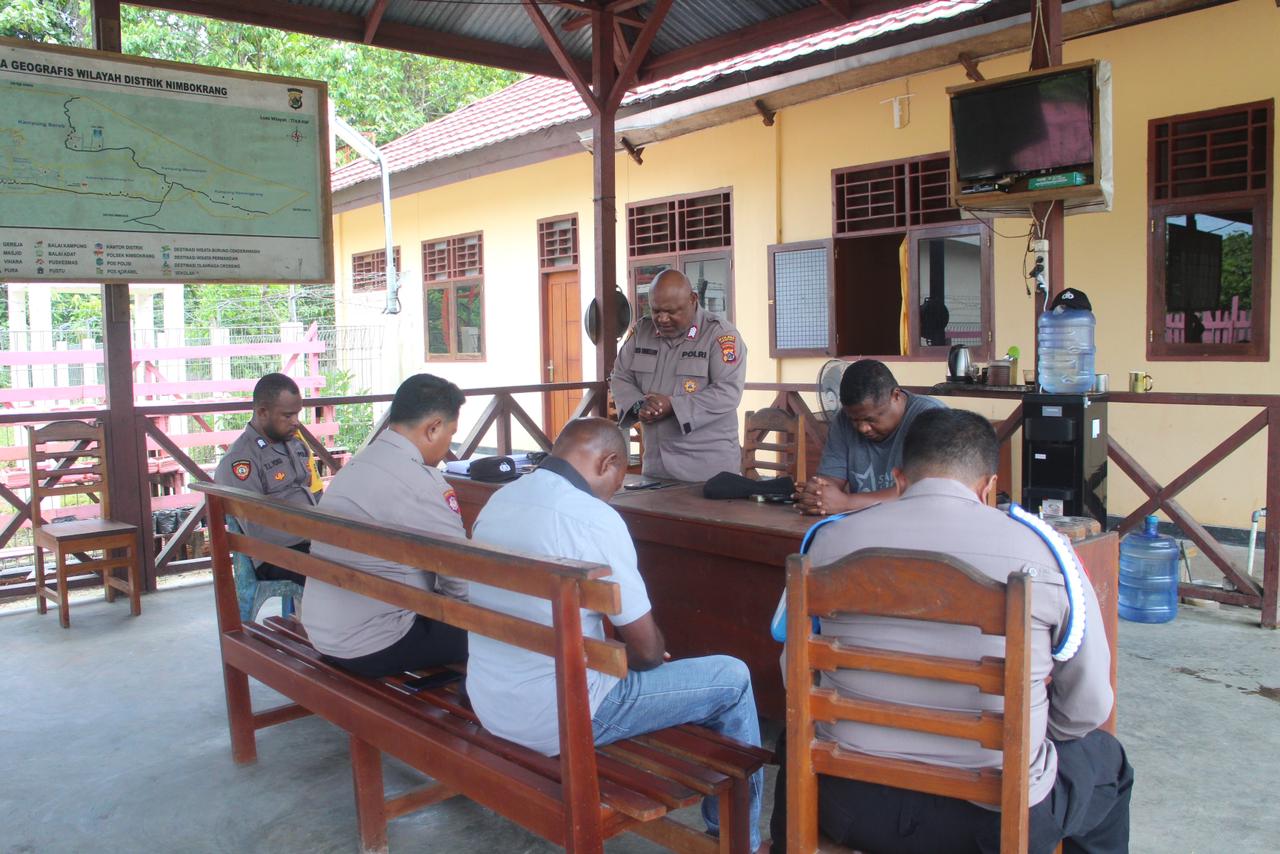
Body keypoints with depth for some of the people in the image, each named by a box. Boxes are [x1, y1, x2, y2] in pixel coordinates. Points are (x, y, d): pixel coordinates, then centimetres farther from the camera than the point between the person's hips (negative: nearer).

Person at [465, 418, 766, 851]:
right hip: (557, 717, -8)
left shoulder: (498, 500, 4)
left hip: (488, 705, 8)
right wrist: (652, 651, 10)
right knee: (732, 678, 5)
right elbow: (647, 648, -13)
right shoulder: (594, 518, -20)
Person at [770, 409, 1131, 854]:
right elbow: (1088, 709, -1)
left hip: (852, 811, 2)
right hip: (998, 817, -1)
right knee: (1106, 759, 31)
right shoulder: (1044, 551, -10)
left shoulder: (831, 540, -6)